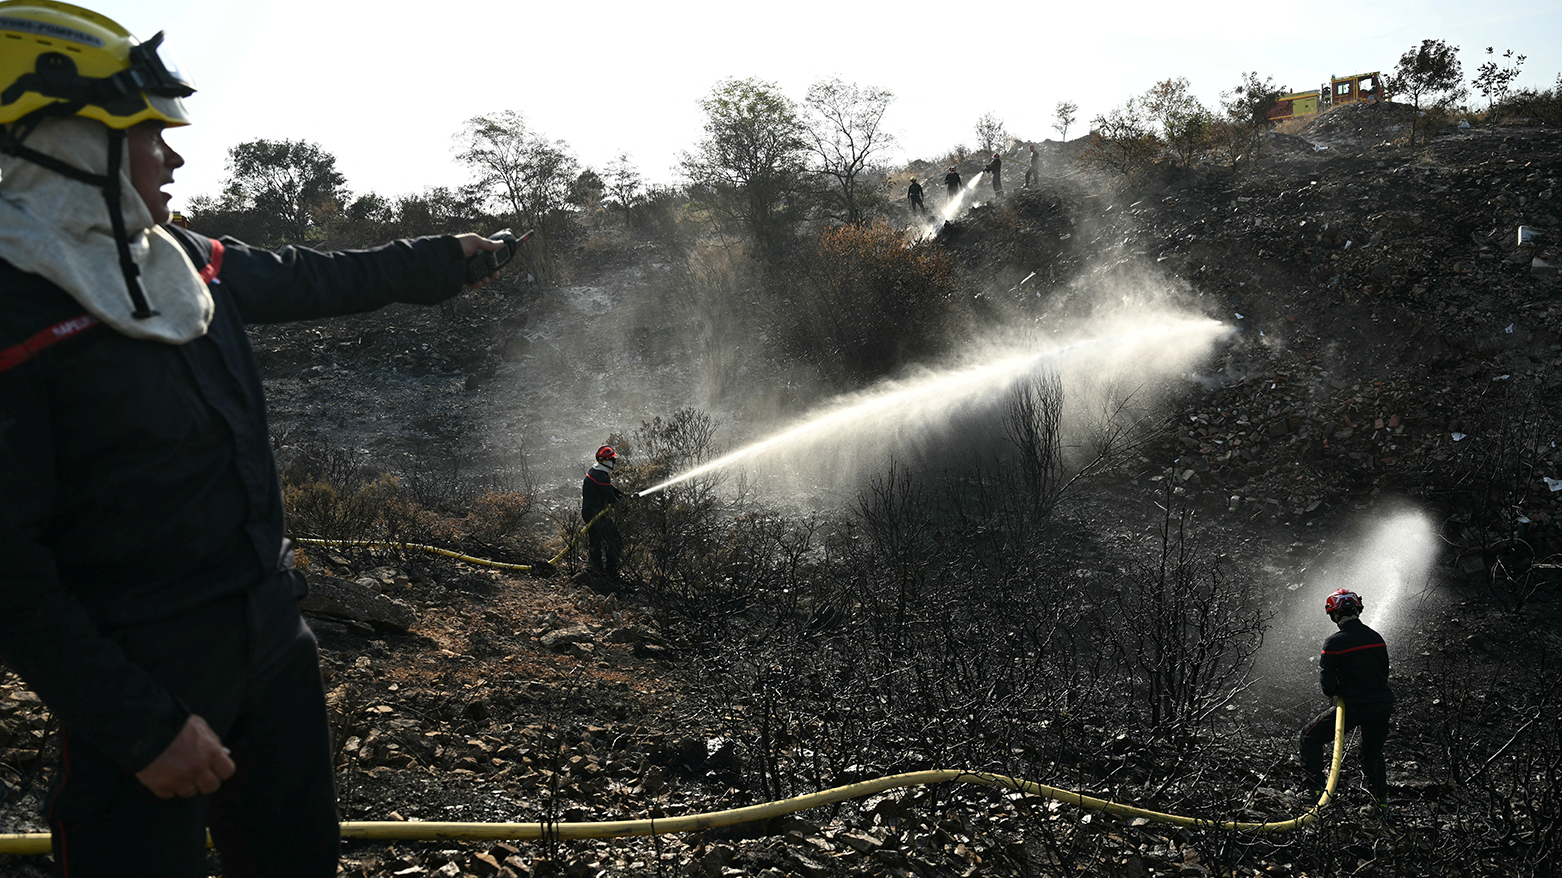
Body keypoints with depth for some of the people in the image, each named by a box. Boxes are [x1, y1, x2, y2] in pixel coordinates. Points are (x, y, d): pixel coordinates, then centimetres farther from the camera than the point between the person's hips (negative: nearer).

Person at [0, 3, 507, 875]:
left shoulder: (182, 261, 2)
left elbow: (317, 279, 21)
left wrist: (443, 257, 31)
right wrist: (143, 726, -19)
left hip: (274, 635, 7)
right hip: (144, 676, -7)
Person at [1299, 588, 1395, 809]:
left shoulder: (1335, 643, -13)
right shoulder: (1376, 638, 7)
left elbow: (1328, 684, -12)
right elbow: (1384, 673, 17)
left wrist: (1337, 693, 9)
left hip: (1355, 707, -6)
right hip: (1383, 705, 6)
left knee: (1311, 737, 7)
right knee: (1373, 752, 28)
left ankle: (1316, 789, 0)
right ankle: (1381, 798, 27)